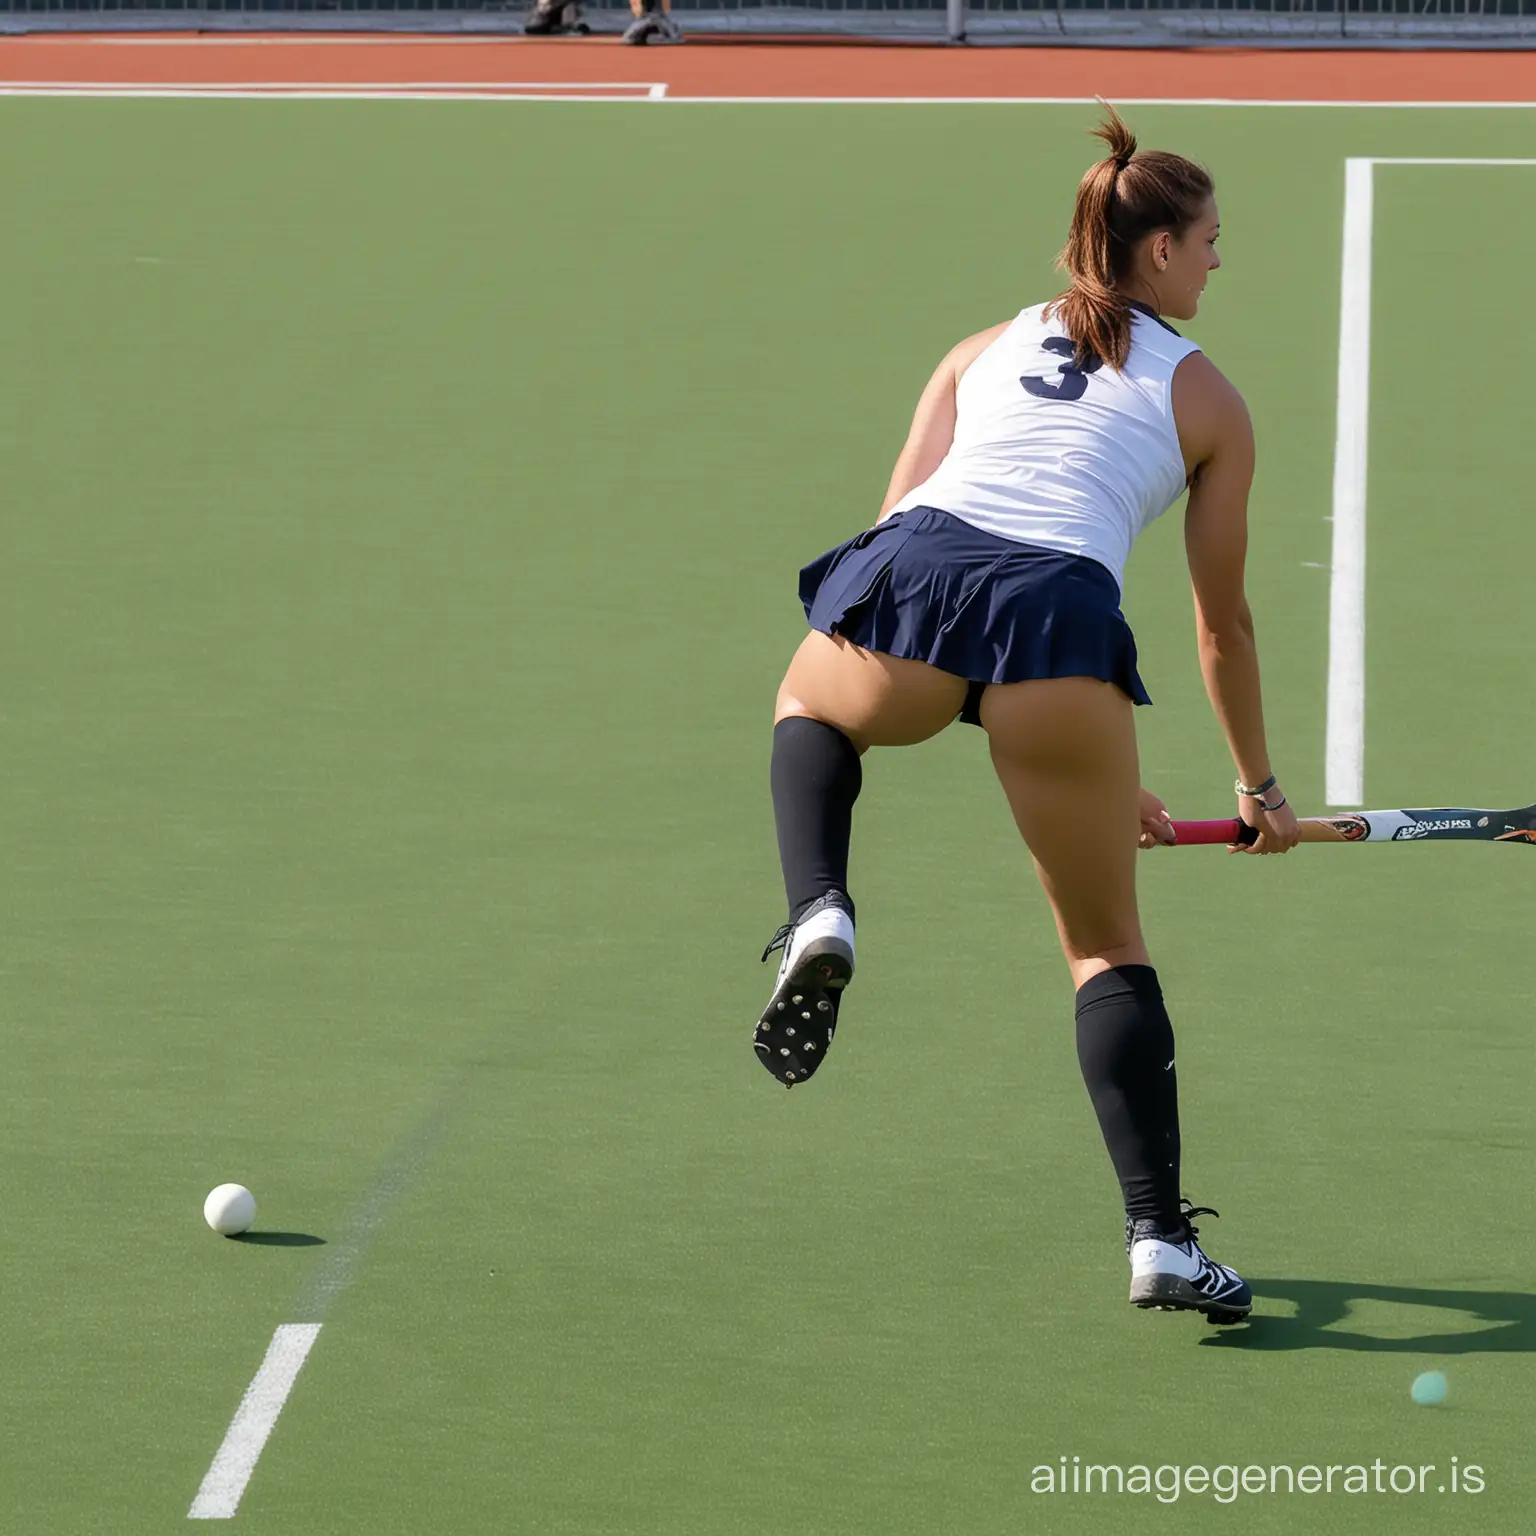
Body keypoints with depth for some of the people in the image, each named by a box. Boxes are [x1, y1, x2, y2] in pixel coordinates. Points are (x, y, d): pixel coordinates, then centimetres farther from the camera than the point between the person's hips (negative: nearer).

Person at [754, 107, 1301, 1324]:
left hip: (907, 579, 2)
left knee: (812, 710, 38)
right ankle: (1160, 1240, 4)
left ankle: (820, 917, 10)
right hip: (1064, 615, -2)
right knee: (1110, 947, 13)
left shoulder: (982, 353, 30)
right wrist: (1260, 788, 40)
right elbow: (1223, 624, 26)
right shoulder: (1208, 400, 22)